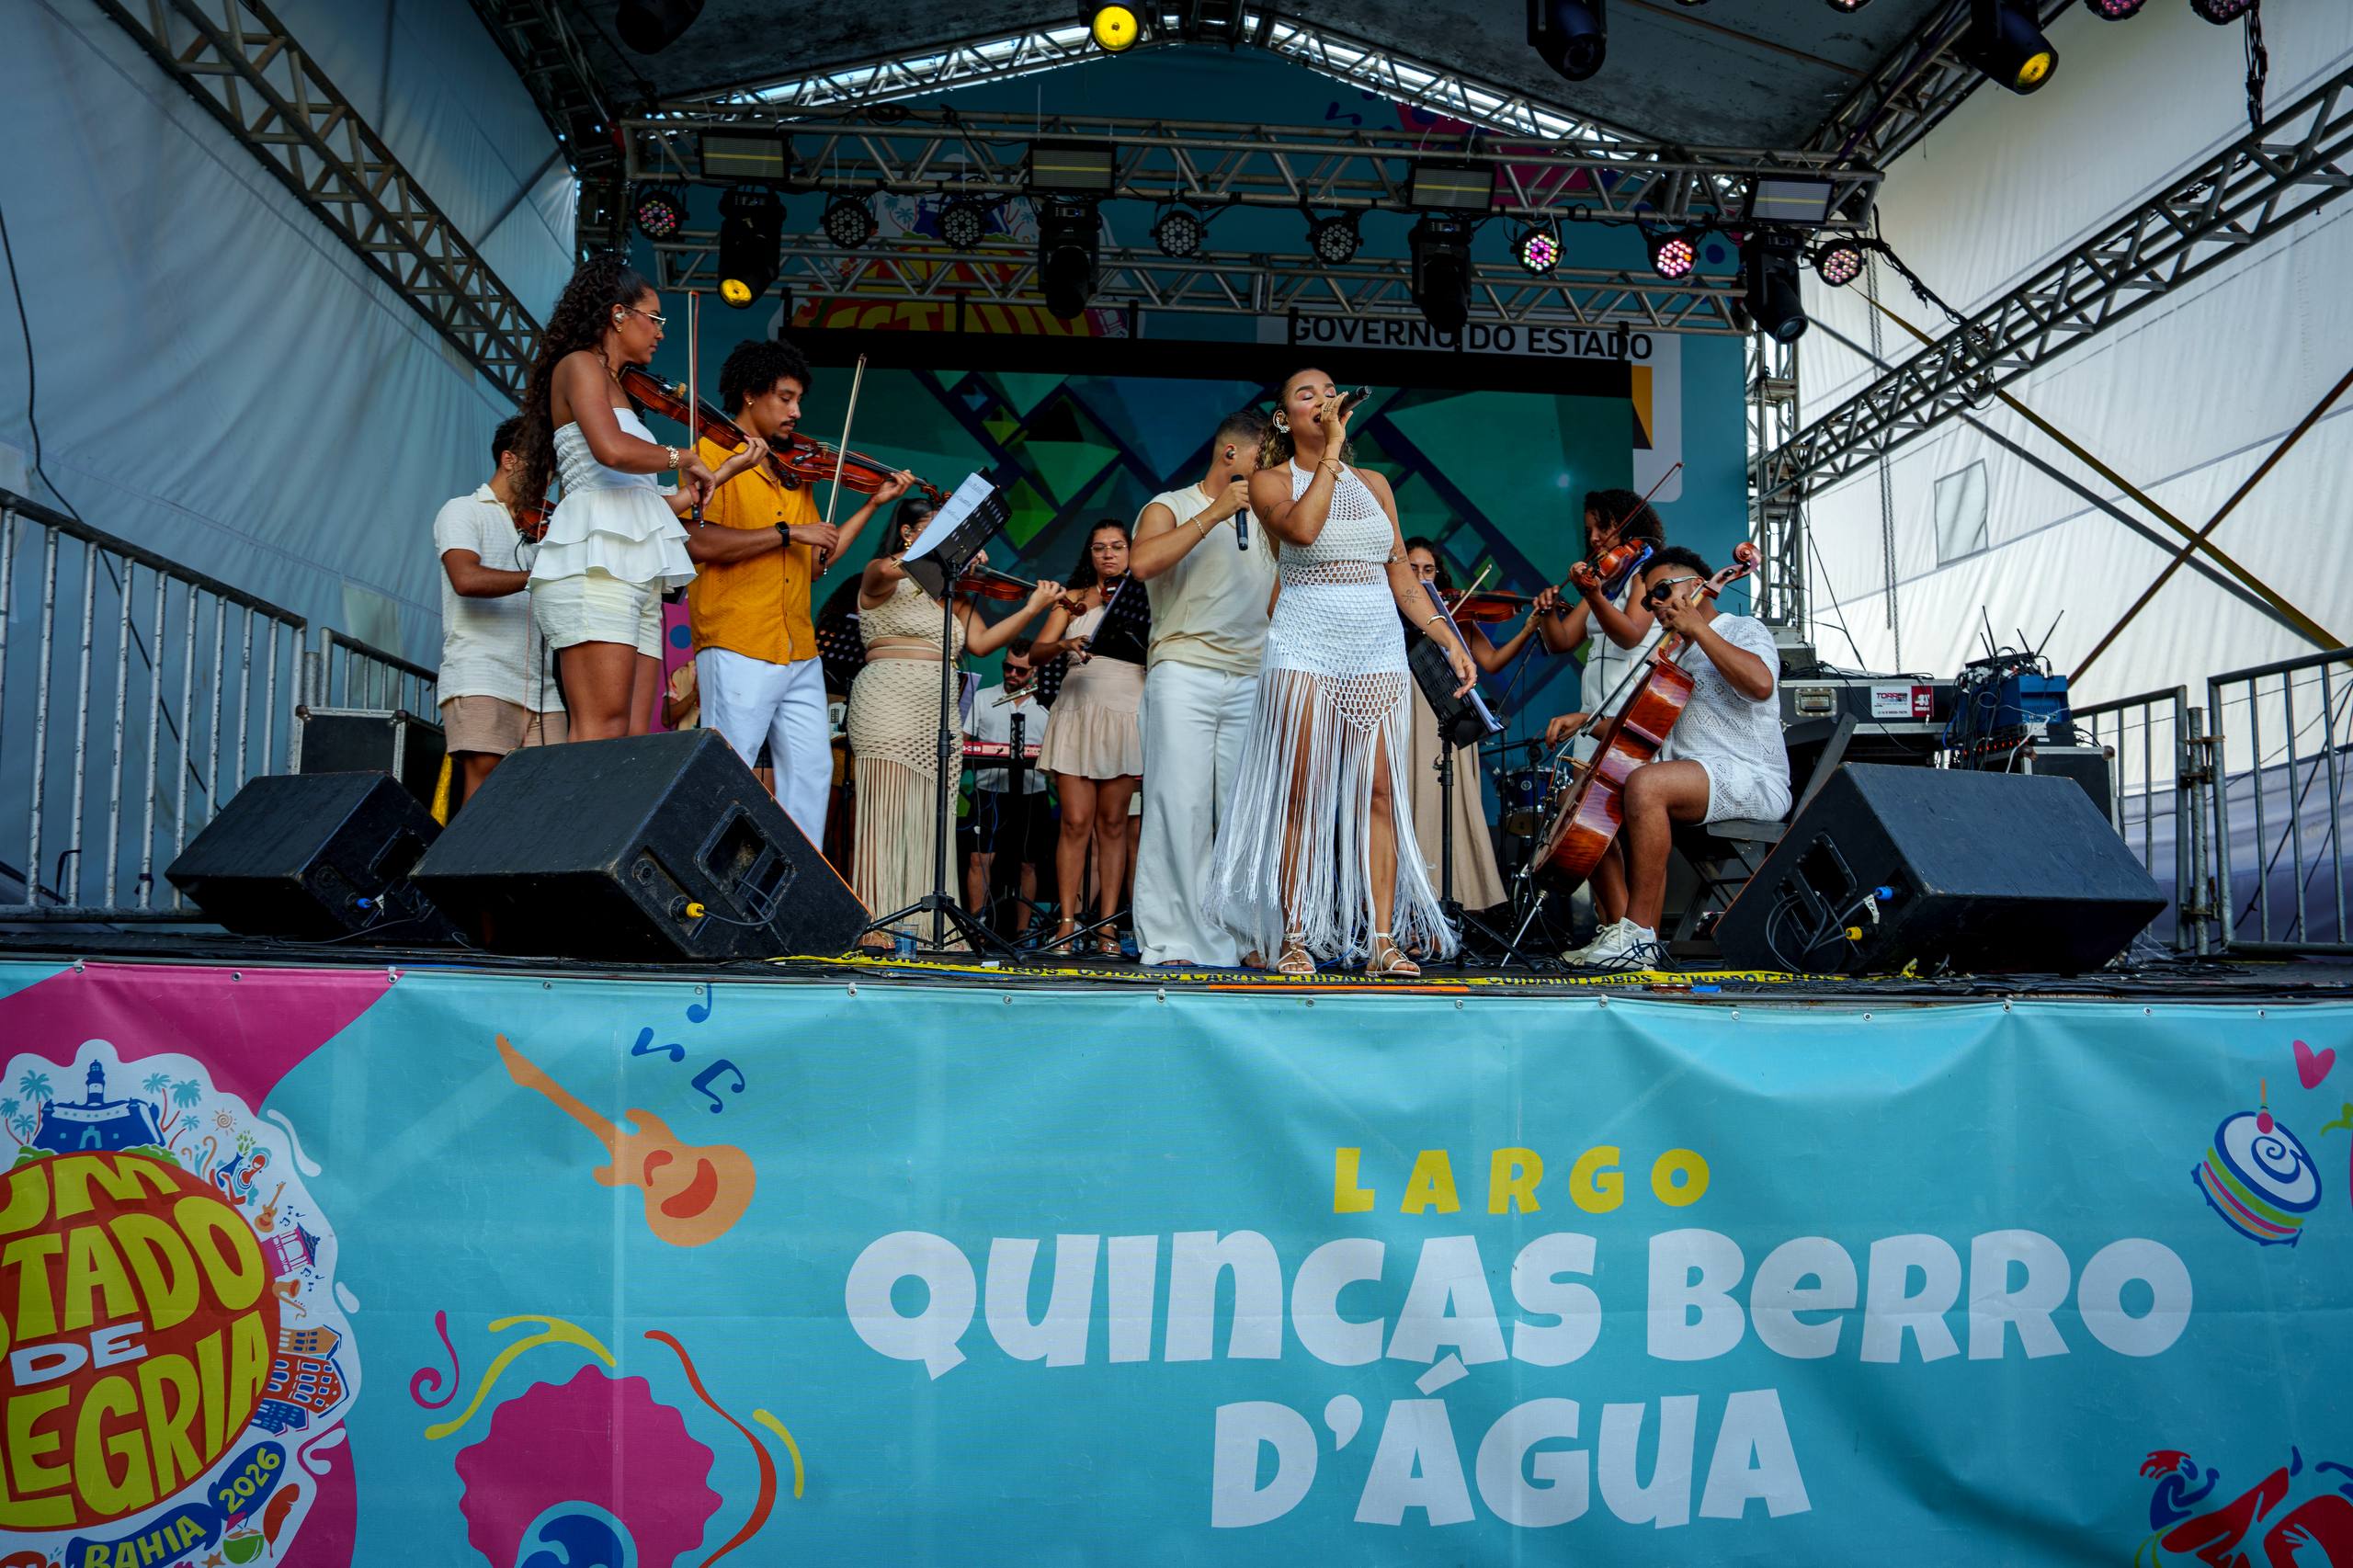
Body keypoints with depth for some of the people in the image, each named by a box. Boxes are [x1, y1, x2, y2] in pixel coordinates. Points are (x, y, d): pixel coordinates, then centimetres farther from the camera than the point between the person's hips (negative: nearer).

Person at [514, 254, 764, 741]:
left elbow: (648, 503, 23)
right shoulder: (578, 365, 3)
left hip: (635, 578, 9)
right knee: (601, 734, -19)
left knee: (633, 739, -1)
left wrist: (727, 470, 28)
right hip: (596, 569, -9)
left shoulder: (614, 387, 28)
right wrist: (680, 457, -2)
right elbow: (612, 450, -19)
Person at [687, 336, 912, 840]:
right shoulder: (712, 454, -2)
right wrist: (787, 532, -16)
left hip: (799, 653, 7)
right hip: (739, 650, -7)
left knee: (812, 770, 7)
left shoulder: (793, 472, 19)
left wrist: (874, 505, 14)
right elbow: (698, 541, -17)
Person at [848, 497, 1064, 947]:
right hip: (891, 704, -6)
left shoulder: (951, 591, 21)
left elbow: (980, 641, 8)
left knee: (928, 822, 1)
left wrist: (1032, 608, 0)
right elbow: (888, 570, -22)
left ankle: (921, 924, 1)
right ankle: (873, 926, -14)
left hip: (940, 718, 6)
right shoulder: (881, 577, 4)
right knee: (886, 817, -11)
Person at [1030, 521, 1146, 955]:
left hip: (1127, 714, 0)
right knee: (1076, 822, -6)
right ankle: (1067, 922, -3)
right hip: (1078, 712, 0)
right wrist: (1064, 646, -19)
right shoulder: (1073, 598, 14)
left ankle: (1108, 925, 1)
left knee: (1112, 824, 0)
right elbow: (1036, 653, 1)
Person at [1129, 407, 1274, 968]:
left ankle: (1239, 938, 3)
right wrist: (1215, 513, -14)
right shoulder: (1170, 507, 7)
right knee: (1181, 807, -8)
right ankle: (1172, 942, -6)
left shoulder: (1264, 521, 21)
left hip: (1250, 683, 5)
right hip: (1184, 675, -4)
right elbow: (1143, 562, -15)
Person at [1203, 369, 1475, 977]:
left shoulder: (1373, 484, 16)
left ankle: (1383, 938, 0)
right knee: (1302, 796, -4)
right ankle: (1295, 938, 2)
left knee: (1378, 793, -2)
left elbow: (1401, 575, 15)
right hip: (1306, 647, -3)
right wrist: (1331, 451, -12)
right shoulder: (1270, 481, 4)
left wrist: (1450, 642, 7)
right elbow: (1302, 527, -19)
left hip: (1379, 650, 3)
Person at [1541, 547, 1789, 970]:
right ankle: (1624, 930, -9)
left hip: (1753, 782, -9)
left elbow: (1760, 683, -23)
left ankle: (1639, 935, -32)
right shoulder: (1678, 656, 28)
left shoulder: (1744, 629, 0)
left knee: (1645, 783, -33)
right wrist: (1585, 719, 16)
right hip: (1695, 780, 10)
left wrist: (1697, 628, -17)